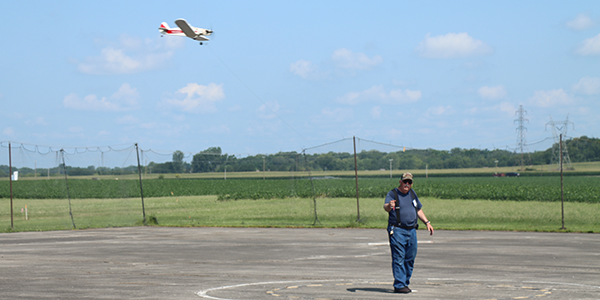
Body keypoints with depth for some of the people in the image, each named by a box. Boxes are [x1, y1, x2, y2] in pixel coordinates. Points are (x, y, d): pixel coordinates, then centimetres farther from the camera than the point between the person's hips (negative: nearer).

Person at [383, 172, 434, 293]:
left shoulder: (412, 193, 14)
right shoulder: (393, 194, -6)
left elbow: (418, 209, 26)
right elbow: (386, 206, -24)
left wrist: (427, 222, 17)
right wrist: (389, 206, -48)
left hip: (411, 230, 7)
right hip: (397, 230, -7)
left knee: (410, 258, 9)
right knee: (399, 258, -9)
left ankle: (405, 283, 19)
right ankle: (399, 285, -9)